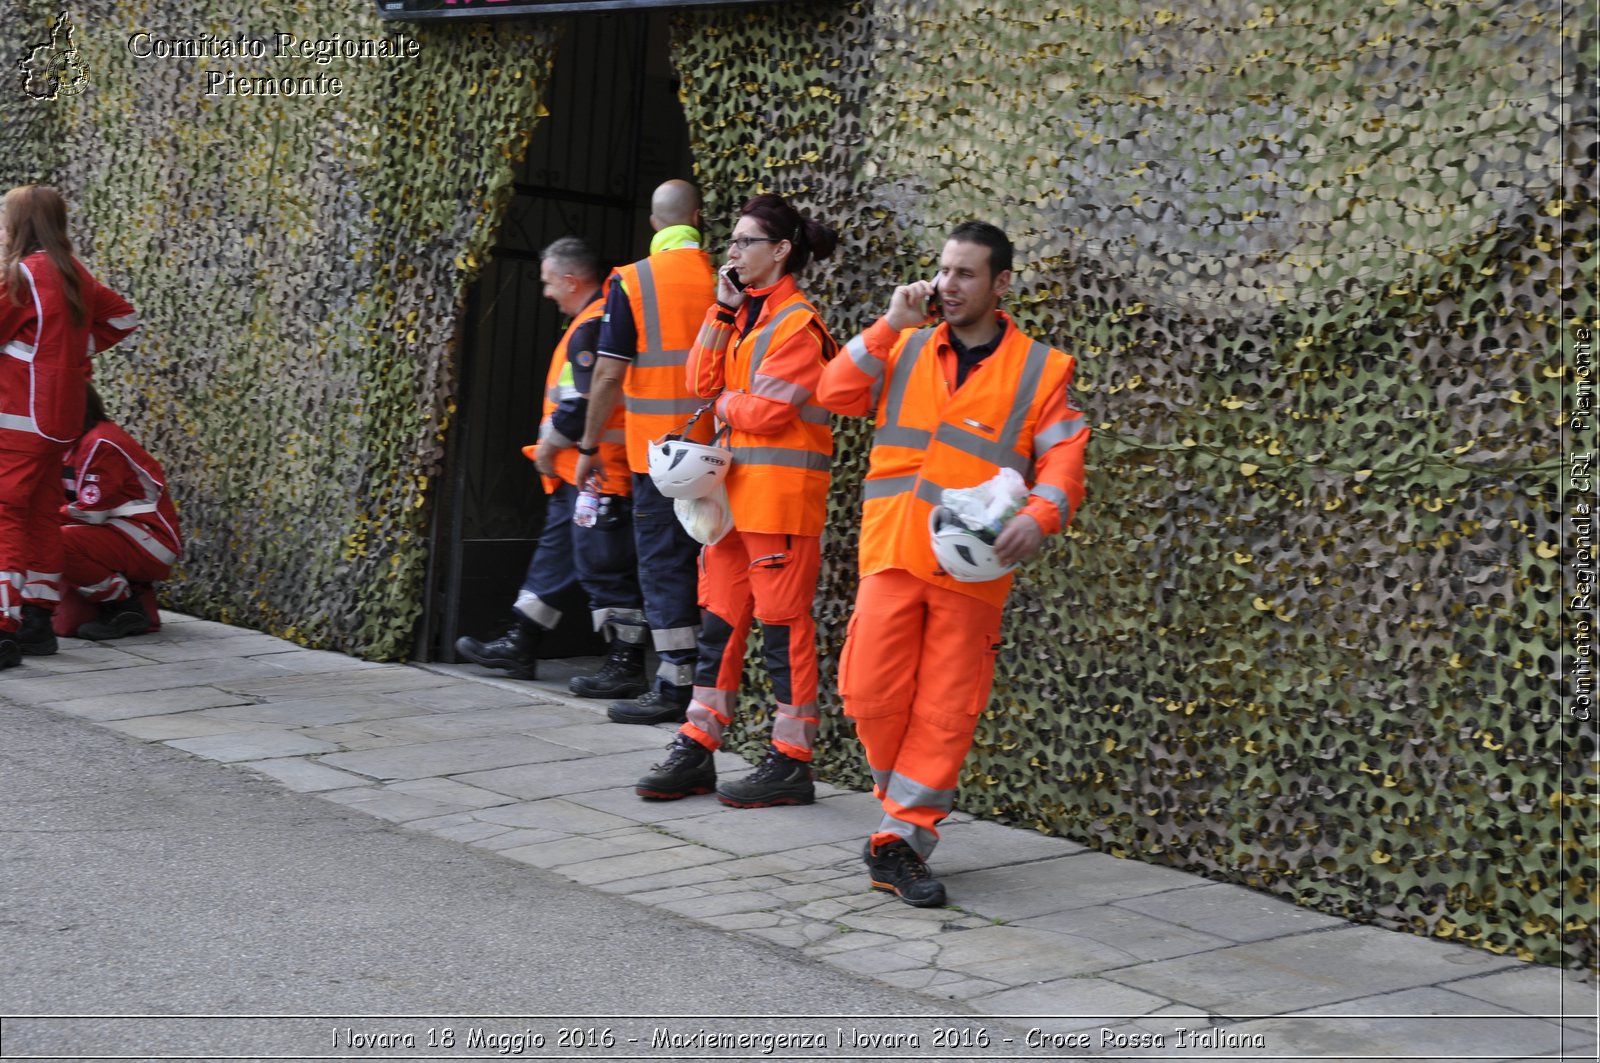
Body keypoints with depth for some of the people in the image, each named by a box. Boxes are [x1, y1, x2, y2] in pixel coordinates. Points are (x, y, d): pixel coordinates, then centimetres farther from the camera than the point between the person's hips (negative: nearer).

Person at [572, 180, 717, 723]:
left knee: (663, 563, 0)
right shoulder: (724, 282, 3)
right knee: (702, 562, 10)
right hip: (714, 449, 4)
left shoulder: (631, 282, -7)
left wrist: (589, 447, 0)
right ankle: (690, 675, 15)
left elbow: (609, 374, -8)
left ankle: (675, 688, -1)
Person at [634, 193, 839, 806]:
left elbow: (766, 410, -18)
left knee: (783, 623, -3)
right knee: (719, 619, 10)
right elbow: (703, 382, 6)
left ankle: (790, 763, 3)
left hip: (781, 495, -9)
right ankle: (696, 751, 15)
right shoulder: (744, 314, 16)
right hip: (734, 487, 9)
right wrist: (722, 309, 1)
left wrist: (726, 402, 1)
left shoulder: (797, 323, -11)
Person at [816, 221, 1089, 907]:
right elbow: (836, 393, 1)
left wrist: (1040, 517, -20)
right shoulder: (905, 349, 13)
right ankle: (904, 806, 22)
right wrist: (891, 324, -4)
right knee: (872, 696, -3)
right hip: (893, 551, 2)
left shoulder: (1040, 369, 5)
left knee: (945, 713, -1)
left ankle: (903, 839, 8)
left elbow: (1063, 459, -1)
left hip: (972, 567, -1)